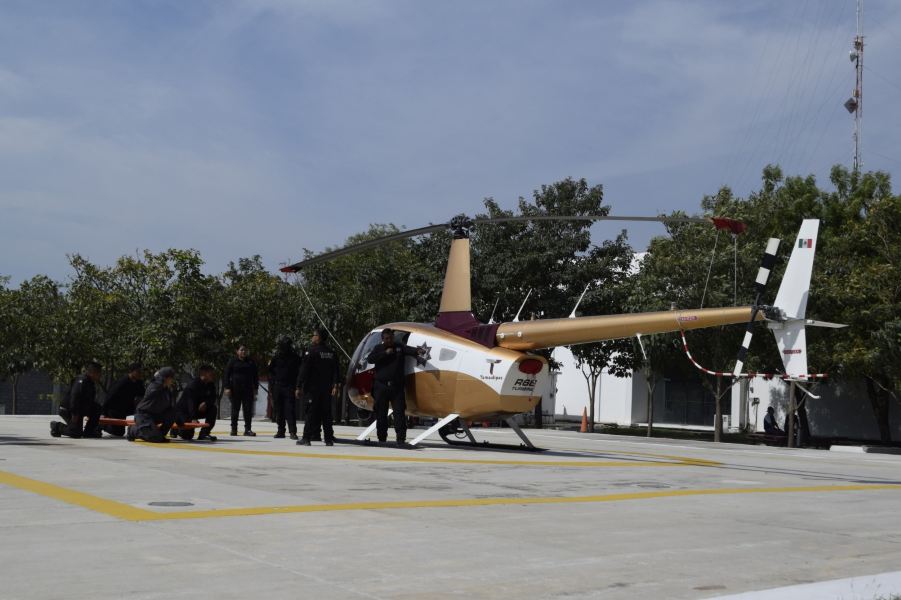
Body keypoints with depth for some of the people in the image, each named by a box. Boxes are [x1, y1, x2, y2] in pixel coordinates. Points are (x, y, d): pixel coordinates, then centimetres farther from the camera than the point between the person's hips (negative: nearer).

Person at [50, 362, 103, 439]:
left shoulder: (90, 383, 11)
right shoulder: (82, 380, -21)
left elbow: (88, 400, 17)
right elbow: (75, 396, -29)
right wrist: (75, 414, -30)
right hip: (68, 410, -10)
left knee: (97, 408, 1)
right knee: (77, 433, -10)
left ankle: (89, 431, 6)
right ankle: (56, 426, 8)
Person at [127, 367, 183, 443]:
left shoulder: (168, 392, 6)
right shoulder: (154, 386, -21)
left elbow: (169, 408, 13)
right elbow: (160, 382, -47)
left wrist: (180, 423, 11)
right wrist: (157, 375, -22)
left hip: (155, 415, 8)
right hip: (143, 416, -8)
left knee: (173, 415, -12)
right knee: (156, 438, -23)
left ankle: (160, 435, 3)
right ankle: (132, 431, 1)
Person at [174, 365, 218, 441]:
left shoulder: (211, 385, 0)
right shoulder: (193, 384, -25)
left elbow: (212, 398, -6)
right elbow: (191, 402, -34)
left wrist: (205, 403, -31)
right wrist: (194, 418, -44)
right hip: (183, 411, -7)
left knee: (212, 409, -17)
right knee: (188, 435, -22)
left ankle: (204, 433, -13)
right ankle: (175, 429, 13)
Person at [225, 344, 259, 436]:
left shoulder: (251, 362, 11)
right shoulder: (233, 362, 3)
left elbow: (255, 375, 13)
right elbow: (227, 375, 0)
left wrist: (255, 388, 7)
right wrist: (227, 387, -8)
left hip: (248, 389, 2)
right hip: (235, 389, -2)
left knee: (248, 409, -1)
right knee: (235, 409, 3)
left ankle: (247, 429, 2)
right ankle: (234, 429, 9)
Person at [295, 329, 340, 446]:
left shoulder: (311, 351, -7)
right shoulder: (331, 353, 12)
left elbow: (304, 370, -10)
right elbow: (335, 370, 5)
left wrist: (299, 387, -9)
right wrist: (335, 385, -1)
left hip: (313, 388, -5)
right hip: (327, 388, 5)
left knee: (311, 413, -4)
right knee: (326, 412, 8)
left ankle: (306, 438, -5)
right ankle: (329, 439, 6)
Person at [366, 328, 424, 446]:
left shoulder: (400, 347, 8)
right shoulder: (378, 348, 11)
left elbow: (409, 350, -12)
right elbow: (370, 359, -4)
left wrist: (418, 351, -34)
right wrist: (385, 353, -10)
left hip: (397, 386, -1)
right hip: (381, 386, 1)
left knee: (399, 412, -6)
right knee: (381, 414, 6)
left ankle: (401, 439, -8)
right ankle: (382, 439, 16)